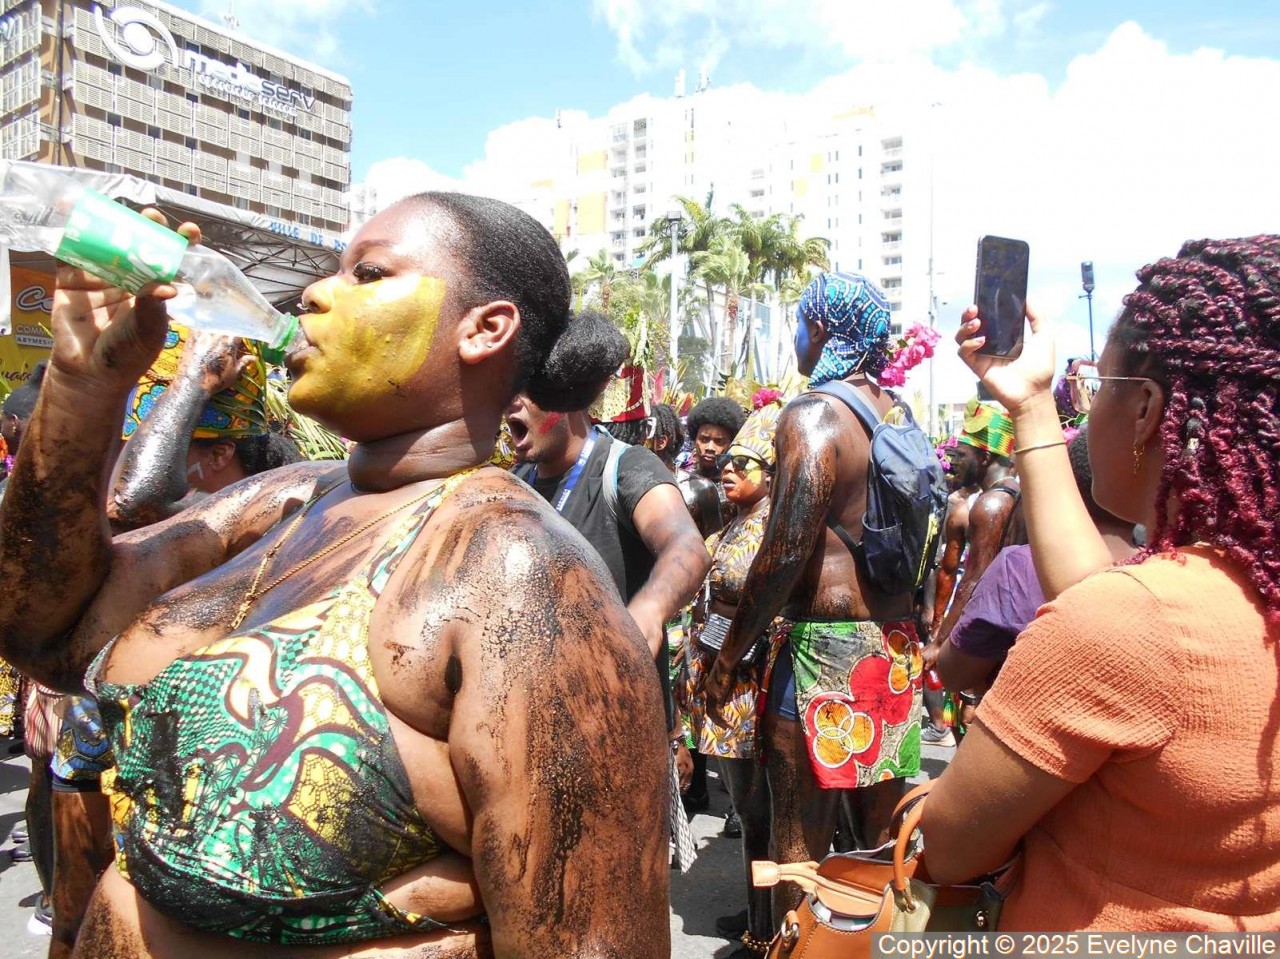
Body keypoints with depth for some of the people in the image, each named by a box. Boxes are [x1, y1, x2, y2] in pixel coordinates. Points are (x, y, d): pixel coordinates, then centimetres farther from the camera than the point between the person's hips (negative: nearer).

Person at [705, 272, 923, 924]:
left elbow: (784, 554, -21)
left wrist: (727, 658, -12)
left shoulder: (812, 414, -14)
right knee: (881, 831, 19)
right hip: (897, 647, 8)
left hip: (825, 648, -8)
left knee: (800, 841, 4)